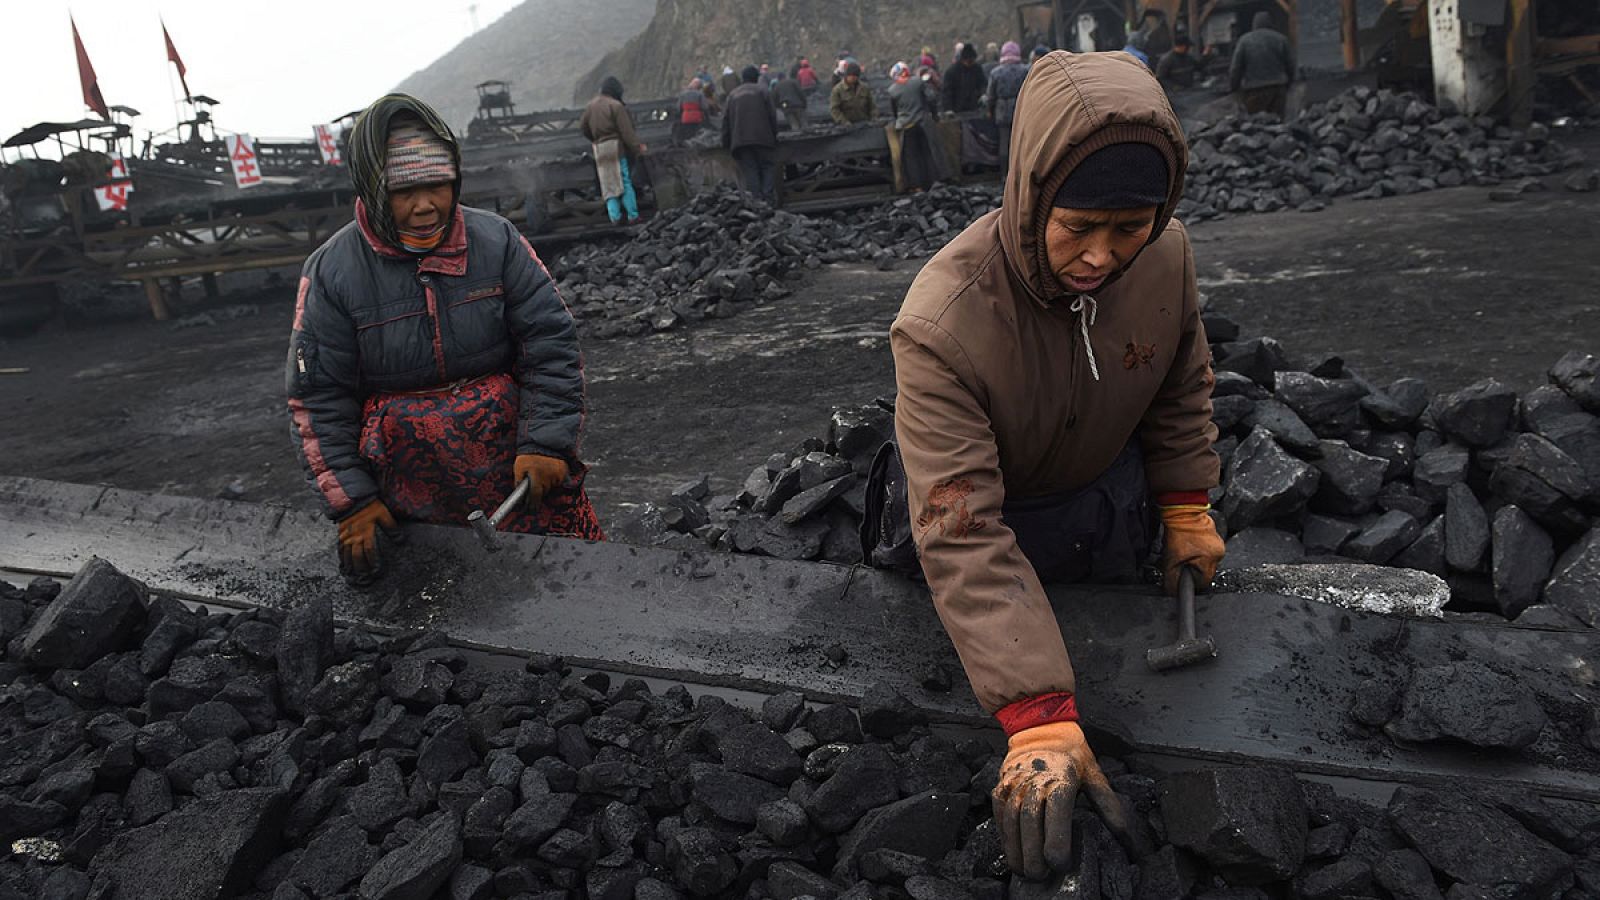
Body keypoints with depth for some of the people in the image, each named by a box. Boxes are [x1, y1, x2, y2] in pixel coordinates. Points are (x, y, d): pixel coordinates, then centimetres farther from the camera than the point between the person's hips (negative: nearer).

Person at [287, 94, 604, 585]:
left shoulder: (496, 240, -2)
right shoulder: (332, 271, -4)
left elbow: (550, 343, -2)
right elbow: (318, 400, -1)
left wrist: (545, 443, -12)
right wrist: (351, 502, -5)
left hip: (516, 458, 1)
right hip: (409, 485, 0)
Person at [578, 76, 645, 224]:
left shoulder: (591, 105, 9)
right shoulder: (616, 106, -11)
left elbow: (582, 126, 16)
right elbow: (626, 131, -14)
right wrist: (637, 146, -10)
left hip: (599, 149, 5)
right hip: (616, 147, -5)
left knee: (608, 184, 10)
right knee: (625, 182, 0)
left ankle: (614, 216, 2)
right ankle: (633, 216, -2)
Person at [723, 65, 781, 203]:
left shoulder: (733, 95, 16)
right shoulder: (763, 92, 6)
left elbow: (726, 121, 13)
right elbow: (772, 115, -2)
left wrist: (726, 143, 14)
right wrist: (775, 135, 6)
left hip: (740, 140, 3)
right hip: (763, 139, -3)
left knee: (749, 173, 2)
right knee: (768, 169, 2)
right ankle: (770, 201, -10)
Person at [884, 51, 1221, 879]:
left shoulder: (1166, 255, -26)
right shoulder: (942, 324, -42)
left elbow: (1181, 385, -3)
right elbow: (964, 539, -43)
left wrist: (1187, 511, 0)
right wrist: (1040, 721, -47)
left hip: (1106, 489, 4)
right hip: (990, 493, -4)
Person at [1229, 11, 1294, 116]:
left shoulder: (1245, 40, 0)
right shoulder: (1281, 39, 7)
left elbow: (1236, 68, -3)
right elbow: (1290, 65, 8)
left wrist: (1233, 88, 7)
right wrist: (1287, 85, 20)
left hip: (1254, 90, -3)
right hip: (1278, 89, 3)